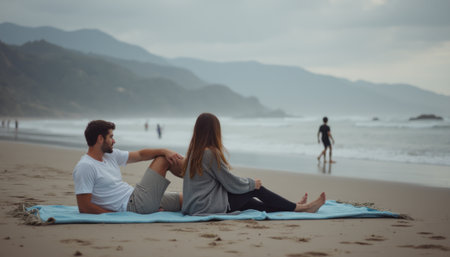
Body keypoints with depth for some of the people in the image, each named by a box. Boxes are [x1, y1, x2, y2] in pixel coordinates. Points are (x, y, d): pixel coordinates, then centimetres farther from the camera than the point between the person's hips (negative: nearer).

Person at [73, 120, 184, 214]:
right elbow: (84, 207, -19)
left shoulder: (110, 155, 11)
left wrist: (165, 151, 2)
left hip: (136, 196, 8)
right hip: (133, 206, -8)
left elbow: (140, 155, 18)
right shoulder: (85, 167, -15)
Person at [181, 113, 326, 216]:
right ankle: (298, 208, 13)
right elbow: (231, 183, -14)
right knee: (256, 189, 2)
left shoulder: (194, 152, 10)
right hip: (207, 207, -9)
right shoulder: (211, 153, -18)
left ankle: (295, 207, 19)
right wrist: (252, 183, 4)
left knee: (249, 202, 17)